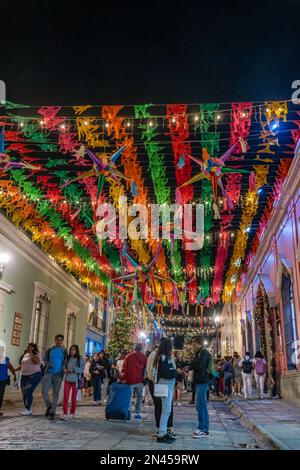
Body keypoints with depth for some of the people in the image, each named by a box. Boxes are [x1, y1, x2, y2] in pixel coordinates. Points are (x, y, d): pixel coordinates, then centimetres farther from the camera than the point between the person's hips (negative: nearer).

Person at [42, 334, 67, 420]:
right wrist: (48, 364, -12)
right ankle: (49, 406, 18)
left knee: (56, 393, 2)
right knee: (44, 391, -7)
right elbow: (45, 360, 9)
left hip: (58, 374, -1)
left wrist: (64, 370, -11)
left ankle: (52, 413, 11)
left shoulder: (64, 351, 3)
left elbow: (66, 362, 5)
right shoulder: (49, 349, 6)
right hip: (49, 373, 1)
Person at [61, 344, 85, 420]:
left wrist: (72, 370, -16)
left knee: (74, 397, 8)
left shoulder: (80, 359, -1)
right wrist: (65, 369, -11)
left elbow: (82, 369, -8)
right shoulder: (67, 358, 11)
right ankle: (65, 414, -7)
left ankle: (72, 413, 19)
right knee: (65, 396, -8)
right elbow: (64, 365, 12)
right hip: (67, 379, 2)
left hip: (76, 380, -2)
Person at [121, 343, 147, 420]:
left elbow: (124, 368, 2)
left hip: (129, 380, 1)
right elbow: (145, 368, 4)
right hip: (139, 380, -1)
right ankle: (137, 413, 4)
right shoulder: (144, 357, 4)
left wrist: (123, 378, 4)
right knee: (139, 396, 9)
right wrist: (144, 378, 12)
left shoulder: (128, 356, 5)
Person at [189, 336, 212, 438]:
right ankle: (204, 428, 19)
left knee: (199, 405, -10)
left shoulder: (204, 352, -12)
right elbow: (193, 365, 18)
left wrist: (189, 367, -6)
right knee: (202, 404, 13)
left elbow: (198, 365, -21)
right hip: (199, 381, 10)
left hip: (202, 381, -10)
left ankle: (203, 429, -5)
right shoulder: (199, 353, 19)